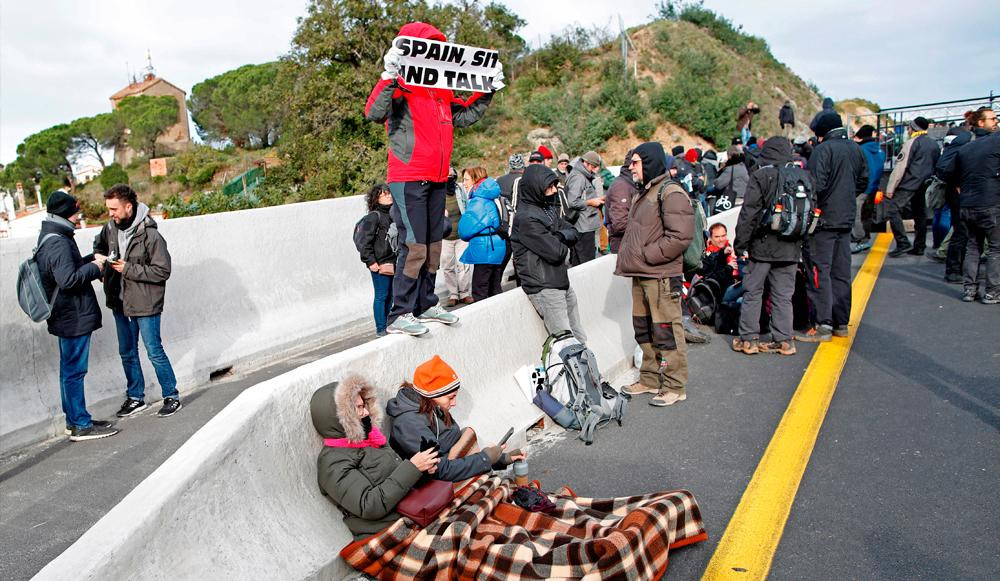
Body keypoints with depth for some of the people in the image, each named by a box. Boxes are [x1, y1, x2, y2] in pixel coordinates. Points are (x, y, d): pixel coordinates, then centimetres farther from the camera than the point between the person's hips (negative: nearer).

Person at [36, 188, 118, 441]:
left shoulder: (51, 238, 13)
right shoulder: (57, 243, -20)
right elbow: (69, 280, -27)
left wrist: (91, 259, 10)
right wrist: (94, 267, -15)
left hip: (67, 317, 11)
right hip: (74, 318, -11)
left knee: (69, 370, 16)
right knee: (74, 371, -3)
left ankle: (74, 420, 26)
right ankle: (81, 425, 5)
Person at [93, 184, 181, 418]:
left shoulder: (150, 235, -20)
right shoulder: (111, 228, 0)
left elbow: (162, 271, -19)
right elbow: (99, 245, 23)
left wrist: (128, 269, -21)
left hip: (145, 303, -7)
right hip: (120, 301, 7)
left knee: (154, 352, 1)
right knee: (127, 353, 17)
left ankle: (172, 396, 16)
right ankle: (136, 397, 31)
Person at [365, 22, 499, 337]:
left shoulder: (442, 92, 16)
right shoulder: (401, 86, -8)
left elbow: (466, 115, 29)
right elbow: (374, 113, -24)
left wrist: (488, 90, 22)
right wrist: (389, 76, -33)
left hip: (437, 181, 8)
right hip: (408, 181, -8)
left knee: (433, 245, 12)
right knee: (415, 246, -11)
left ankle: (426, 305, 24)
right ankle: (400, 315, -2)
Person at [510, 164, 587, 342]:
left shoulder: (549, 209, 13)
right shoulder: (527, 218, -17)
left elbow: (573, 232, 10)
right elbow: (555, 252, -20)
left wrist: (560, 236, -11)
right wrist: (564, 246, 2)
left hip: (562, 283, 9)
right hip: (544, 288, -9)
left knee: (580, 339, 13)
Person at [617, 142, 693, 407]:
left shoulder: (671, 193, -13)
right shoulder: (644, 193, 18)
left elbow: (680, 236, -22)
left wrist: (646, 255, -17)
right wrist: (627, 257, 11)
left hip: (662, 276, -10)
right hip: (641, 276, 10)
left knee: (666, 331, -3)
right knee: (644, 330, 16)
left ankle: (674, 386, 8)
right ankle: (650, 379, 29)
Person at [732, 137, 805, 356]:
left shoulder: (761, 176, -9)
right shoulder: (802, 176, 6)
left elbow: (749, 213, -12)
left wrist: (741, 243, -6)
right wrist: (801, 241, 18)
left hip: (763, 246, -4)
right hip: (790, 248, 4)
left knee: (753, 292, 6)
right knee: (784, 295, 11)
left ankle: (748, 338, 9)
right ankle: (784, 340, 13)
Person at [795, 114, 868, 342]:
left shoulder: (823, 149, -13)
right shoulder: (856, 149, 11)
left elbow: (816, 185, -20)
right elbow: (863, 182, 18)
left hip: (825, 219, -7)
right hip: (847, 218, 8)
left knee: (820, 270, -5)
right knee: (841, 272, 12)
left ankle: (822, 324, -5)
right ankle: (841, 322, 19)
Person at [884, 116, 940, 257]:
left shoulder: (912, 143, -9)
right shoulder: (934, 144, 15)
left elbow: (900, 167, -14)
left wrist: (890, 188, -13)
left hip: (909, 184, -8)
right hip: (925, 186, 8)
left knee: (894, 210, -9)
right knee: (920, 214, 12)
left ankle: (903, 243, -17)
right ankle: (919, 247, 16)